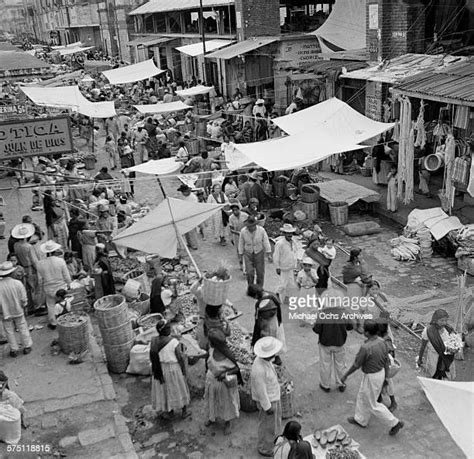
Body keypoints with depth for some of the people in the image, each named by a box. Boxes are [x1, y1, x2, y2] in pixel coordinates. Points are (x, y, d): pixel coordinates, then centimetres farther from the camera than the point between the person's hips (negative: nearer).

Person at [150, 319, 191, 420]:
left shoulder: (153, 341, -12)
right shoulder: (174, 342, -24)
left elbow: (152, 357, -3)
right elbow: (180, 357, -16)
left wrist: (156, 368, 13)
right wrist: (184, 370, -2)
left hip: (159, 369, 4)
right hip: (173, 369, -4)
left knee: (163, 390, 21)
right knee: (179, 389, 17)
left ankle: (168, 411, 35)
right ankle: (184, 412, 33)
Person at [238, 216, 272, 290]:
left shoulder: (261, 230, -20)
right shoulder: (243, 231, -17)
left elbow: (266, 242, -12)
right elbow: (241, 243, -3)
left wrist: (269, 254, -15)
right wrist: (240, 254, 5)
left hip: (259, 253, 0)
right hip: (248, 254, 0)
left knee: (260, 273, 7)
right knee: (250, 273, -8)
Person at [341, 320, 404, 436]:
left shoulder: (365, 348, -33)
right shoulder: (382, 342, -10)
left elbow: (356, 365, -21)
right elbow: (386, 361, 3)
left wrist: (345, 375, -5)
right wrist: (385, 376, 18)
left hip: (371, 377, -8)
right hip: (381, 373, 8)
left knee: (373, 405, 13)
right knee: (362, 397, 26)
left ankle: (395, 423, 20)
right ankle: (361, 420, 43)